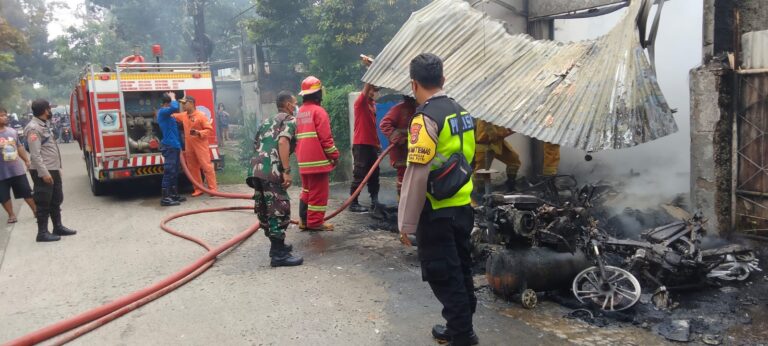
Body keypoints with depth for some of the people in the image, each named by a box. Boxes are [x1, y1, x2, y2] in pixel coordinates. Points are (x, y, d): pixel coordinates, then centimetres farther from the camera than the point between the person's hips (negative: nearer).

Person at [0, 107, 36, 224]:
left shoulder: (12, 131, 5)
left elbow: (19, 147, 15)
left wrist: (26, 161, 15)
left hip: (17, 169, 3)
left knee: (27, 192, 11)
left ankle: (35, 210, 23)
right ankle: (11, 214, 23)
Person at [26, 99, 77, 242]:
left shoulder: (45, 124, 14)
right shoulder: (33, 128, -16)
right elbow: (35, 154, -21)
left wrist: (57, 168, 18)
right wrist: (44, 173, -23)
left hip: (53, 169, 10)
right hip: (43, 172, -10)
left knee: (56, 200, 17)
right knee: (43, 203, -2)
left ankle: (58, 227, 27)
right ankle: (42, 233, 6)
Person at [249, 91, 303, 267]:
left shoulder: (267, 121, 27)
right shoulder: (289, 119, 2)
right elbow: (283, 142, -16)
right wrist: (286, 171, -19)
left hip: (257, 170, 9)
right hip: (272, 171, -9)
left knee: (266, 210, 17)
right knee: (279, 210, -6)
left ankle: (276, 245, 29)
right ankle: (279, 254, -5)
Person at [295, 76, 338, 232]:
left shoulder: (300, 112, 14)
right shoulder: (318, 111, -11)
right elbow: (325, 137, -15)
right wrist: (334, 155, -6)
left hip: (303, 161, 8)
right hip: (318, 160, -8)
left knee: (307, 190, 17)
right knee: (318, 192, -1)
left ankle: (304, 220, 20)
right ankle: (315, 222, 2)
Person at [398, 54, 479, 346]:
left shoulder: (426, 118, -18)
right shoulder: (461, 112, 7)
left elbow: (417, 175, -20)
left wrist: (407, 223, -14)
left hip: (437, 213, -8)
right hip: (463, 208, 8)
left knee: (444, 277, 4)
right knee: (460, 271, 19)